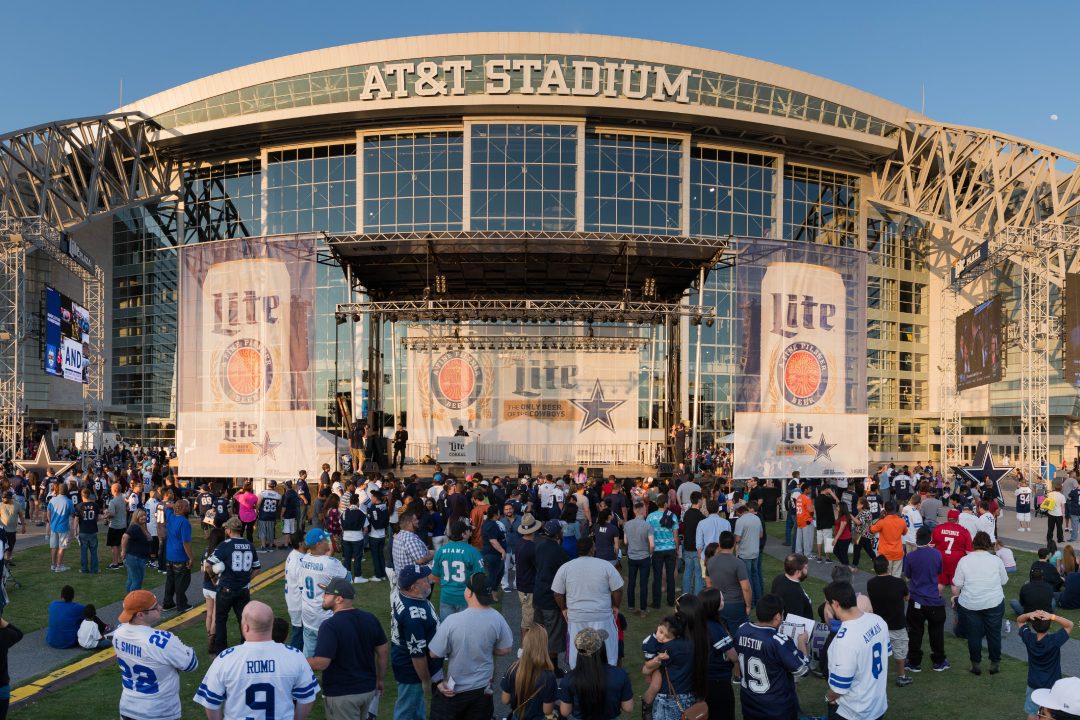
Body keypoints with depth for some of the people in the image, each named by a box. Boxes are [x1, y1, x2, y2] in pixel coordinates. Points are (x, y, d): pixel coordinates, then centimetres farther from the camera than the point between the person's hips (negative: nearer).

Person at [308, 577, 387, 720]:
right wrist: (379, 679, 18)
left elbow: (320, 663, -24)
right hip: (368, 689, 6)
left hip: (342, 694, -6)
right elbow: (383, 652, 5)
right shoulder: (370, 618, -2)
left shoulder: (330, 625, -22)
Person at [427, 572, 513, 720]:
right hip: (483, 687, 3)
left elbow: (434, 653, -17)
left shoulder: (452, 621, -28)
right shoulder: (497, 618, -18)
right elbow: (506, 649, -4)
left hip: (453, 690, -3)